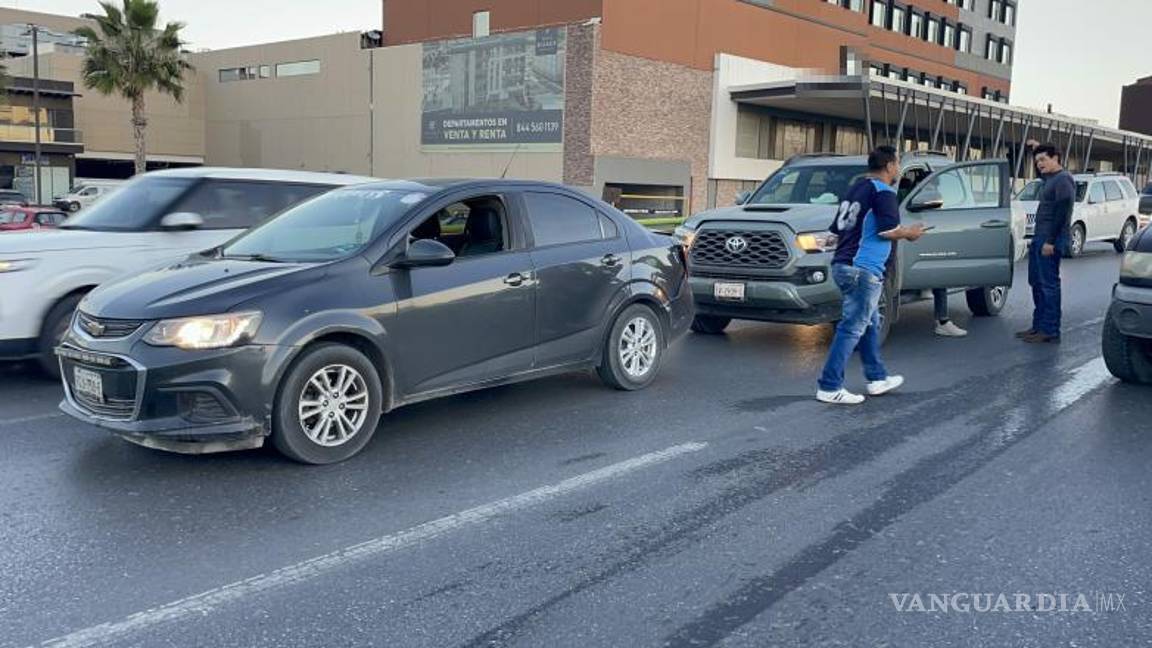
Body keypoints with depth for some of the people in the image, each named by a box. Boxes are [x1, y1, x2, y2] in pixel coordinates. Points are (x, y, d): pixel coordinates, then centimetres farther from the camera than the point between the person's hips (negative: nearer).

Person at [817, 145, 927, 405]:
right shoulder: (883, 192, -9)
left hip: (842, 264, 10)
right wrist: (910, 233, 0)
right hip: (863, 269, -10)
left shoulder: (856, 188, 17)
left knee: (870, 323, 20)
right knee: (853, 328, -7)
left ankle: (877, 378, 29)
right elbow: (888, 230, -19)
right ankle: (830, 387, -7)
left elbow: (837, 228, 18)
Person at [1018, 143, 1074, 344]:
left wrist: (1050, 241, -23)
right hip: (1040, 237, 10)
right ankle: (1039, 325, 19)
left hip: (1050, 239, -10)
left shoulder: (1063, 179, -12)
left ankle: (1050, 331, -8)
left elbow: (1063, 213, -20)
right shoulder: (1049, 178, 17)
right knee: (1037, 282, 12)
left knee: (1049, 284, -9)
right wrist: (1038, 149, 37)